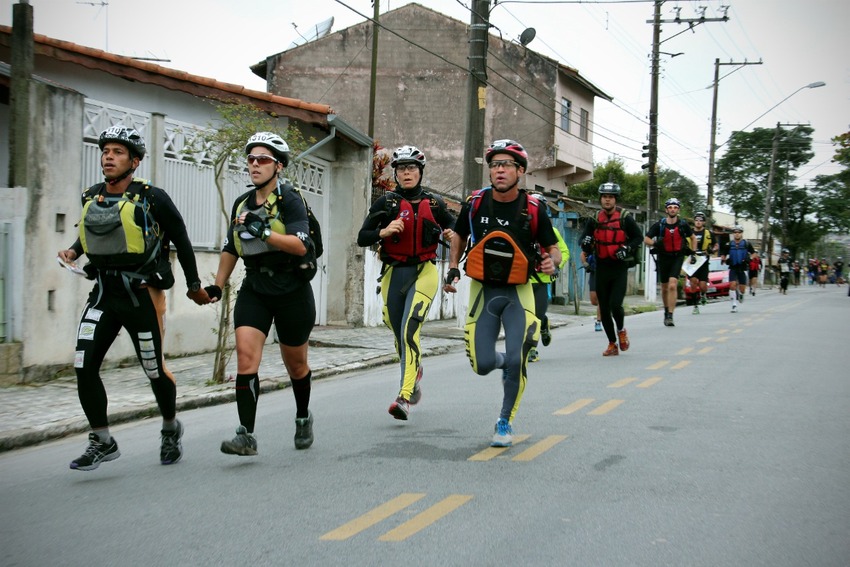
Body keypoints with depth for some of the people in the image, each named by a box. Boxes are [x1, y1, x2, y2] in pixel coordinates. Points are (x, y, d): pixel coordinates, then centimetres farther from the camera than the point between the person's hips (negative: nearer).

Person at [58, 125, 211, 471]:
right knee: (84, 367, -8)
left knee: (155, 370, 6)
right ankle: (102, 443, 6)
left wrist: (194, 285, 4)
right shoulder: (91, 198, 5)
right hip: (103, 294, 5)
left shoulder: (151, 198, -11)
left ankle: (171, 430, 32)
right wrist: (73, 251, 8)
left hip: (142, 294, -5)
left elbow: (181, 240, -1)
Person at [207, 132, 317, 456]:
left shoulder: (290, 201, -9)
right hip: (254, 288, 4)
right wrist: (218, 285, 21)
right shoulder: (242, 204, 10)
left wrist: (264, 233, -32)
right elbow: (231, 248, 22)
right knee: (245, 356, -14)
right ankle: (246, 436, -15)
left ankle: (303, 418, 38)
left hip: (292, 291, -4)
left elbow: (300, 245, -23)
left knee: (295, 363, 12)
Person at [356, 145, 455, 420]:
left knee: (409, 331, -19)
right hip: (394, 273, 2)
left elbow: (453, 227, 22)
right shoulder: (386, 202, 1)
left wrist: (450, 234, -1)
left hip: (424, 272, -2)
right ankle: (415, 373, 42)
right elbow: (362, 238, -1)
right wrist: (383, 232, -19)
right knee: (400, 335, 11)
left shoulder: (434, 203, 5)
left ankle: (404, 397, -23)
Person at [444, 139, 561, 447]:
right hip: (483, 291, 2)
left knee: (516, 361, -12)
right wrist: (453, 269, 4)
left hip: (517, 293, -2)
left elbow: (552, 247, 0)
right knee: (482, 365, -4)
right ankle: (503, 362, 35)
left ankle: (505, 422, 11)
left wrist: (552, 262, -22)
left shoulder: (533, 209, -11)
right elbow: (459, 235, 14)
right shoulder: (475, 203, -6)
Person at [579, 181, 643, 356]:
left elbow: (638, 237, 3)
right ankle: (612, 344, 18)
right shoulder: (595, 219, 7)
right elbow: (583, 238, 9)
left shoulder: (625, 218, -3)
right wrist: (585, 242, -15)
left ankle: (621, 330, 16)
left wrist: (628, 249, -14)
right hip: (602, 267, 4)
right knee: (604, 308, 5)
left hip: (620, 268, -4)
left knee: (615, 304, -16)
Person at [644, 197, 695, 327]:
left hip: (677, 257, -1)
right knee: (664, 288, 12)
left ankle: (670, 316, -16)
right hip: (663, 257, 1)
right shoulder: (659, 225, -6)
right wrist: (655, 243, -23)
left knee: (672, 286, -18)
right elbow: (646, 239, -3)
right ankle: (667, 311, 36)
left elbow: (693, 238, 15)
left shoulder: (683, 225, -3)